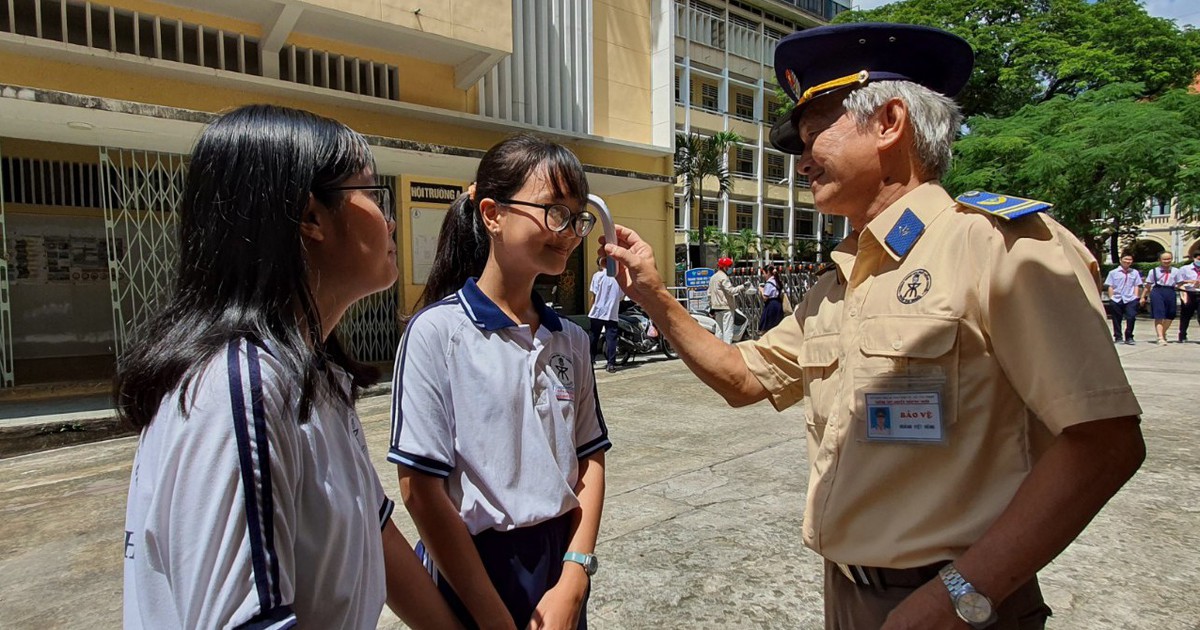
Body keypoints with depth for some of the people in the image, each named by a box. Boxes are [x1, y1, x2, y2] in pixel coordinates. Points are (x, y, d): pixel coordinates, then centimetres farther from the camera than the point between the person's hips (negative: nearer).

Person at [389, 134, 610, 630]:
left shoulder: (571, 339, -1)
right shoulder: (437, 331, -16)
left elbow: (589, 460, 2)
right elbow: (420, 490, -16)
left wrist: (573, 580, -8)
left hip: (561, 564, 5)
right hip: (473, 572, -4)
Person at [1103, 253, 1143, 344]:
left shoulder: (1135, 273, 12)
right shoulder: (1113, 272, 5)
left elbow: (1137, 286, 11)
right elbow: (1110, 287, 4)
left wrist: (1136, 298, 2)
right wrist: (1111, 298, -2)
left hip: (1130, 299, 1)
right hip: (1116, 299, -1)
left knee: (1131, 317, -9)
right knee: (1117, 319, 7)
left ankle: (1129, 337, 5)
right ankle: (1118, 337, 18)